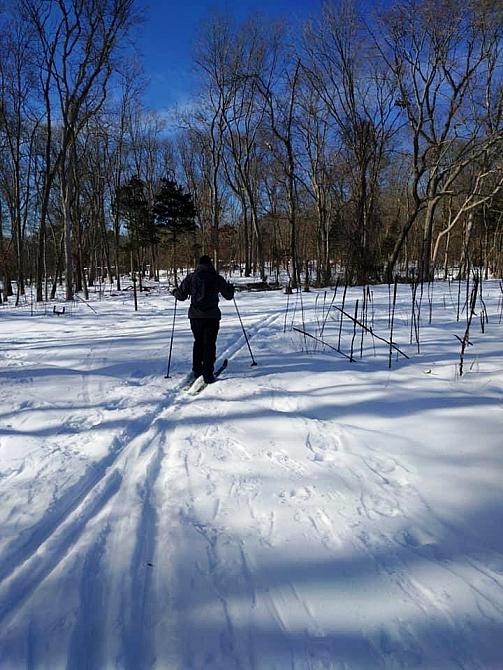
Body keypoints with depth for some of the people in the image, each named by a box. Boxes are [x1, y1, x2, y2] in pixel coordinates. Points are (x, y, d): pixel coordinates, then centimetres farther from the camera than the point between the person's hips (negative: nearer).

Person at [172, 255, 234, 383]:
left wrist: (175, 291, 24)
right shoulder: (216, 278, -1)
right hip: (212, 316, -2)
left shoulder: (191, 277, 2)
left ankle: (197, 370, 25)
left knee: (198, 342, 20)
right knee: (209, 344, 2)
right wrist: (230, 288, 28)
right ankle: (208, 374, -3)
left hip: (195, 315, 2)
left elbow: (181, 295, 2)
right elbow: (228, 295, 6)